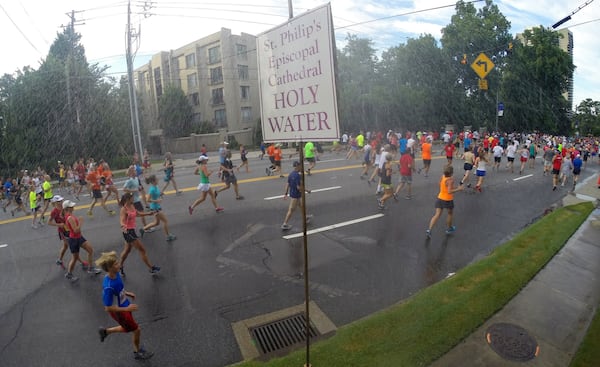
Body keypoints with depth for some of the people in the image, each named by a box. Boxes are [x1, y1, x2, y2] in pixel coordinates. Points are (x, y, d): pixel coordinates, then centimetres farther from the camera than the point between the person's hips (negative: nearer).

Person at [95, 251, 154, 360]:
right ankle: (137, 352, 36)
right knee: (136, 330, 11)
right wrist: (127, 308, -26)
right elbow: (108, 308, -28)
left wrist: (127, 293, 7)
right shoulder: (108, 287, -38)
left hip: (124, 306, 8)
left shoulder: (116, 274, -15)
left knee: (127, 328, 29)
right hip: (118, 311, -8)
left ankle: (105, 331, 49)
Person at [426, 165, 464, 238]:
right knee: (450, 214, 21)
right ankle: (449, 228, 37)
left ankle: (429, 229, -9)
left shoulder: (442, 177, 1)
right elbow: (449, 191, -27)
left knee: (437, 215, 3)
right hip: (448, 200, -6)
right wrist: (458, 189, -20)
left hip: (440, 198, 6)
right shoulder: (450, 180, -21)